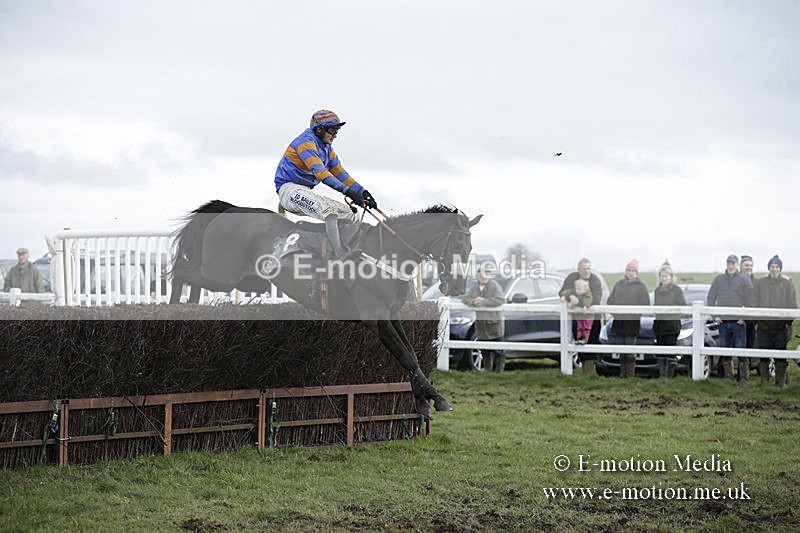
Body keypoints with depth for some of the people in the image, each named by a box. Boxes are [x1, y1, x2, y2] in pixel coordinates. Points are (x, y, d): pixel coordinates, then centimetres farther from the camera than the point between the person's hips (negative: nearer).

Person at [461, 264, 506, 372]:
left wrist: (484, 301, -24)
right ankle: (487, 370, 23)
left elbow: (501, 299, -22)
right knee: (486, 351, 15)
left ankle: (499, 371, 1)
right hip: (480, 322, 6)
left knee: (498, 351, -4)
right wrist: (474, 302, -13)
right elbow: (465, 298, 8)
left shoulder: (494, 286, -10)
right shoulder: (475, 287, 10)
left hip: (494, 322, -6)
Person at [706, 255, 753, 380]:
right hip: (723, 321, 3)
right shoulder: (718, 279, 10)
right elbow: (711, 297, 13)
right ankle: (728, 376, 14)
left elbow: (750, 299, 0)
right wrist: (714, 315, 3)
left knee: (741, 349, -4)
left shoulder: (744, 279, 2)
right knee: (725, 349, 6)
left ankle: (744, 377, 1)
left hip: (738, 322, -3)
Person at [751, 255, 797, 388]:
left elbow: (792, 305, 6)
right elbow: (755, 304, 9)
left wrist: (789, 321, -4)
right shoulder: (760, 283, 9)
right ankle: (764, 379, 9)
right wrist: (758, 317, -3)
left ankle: (781, 381, 7)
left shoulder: (787, 284, 7)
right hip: (764, 326, 1)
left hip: (781, 326, -1)